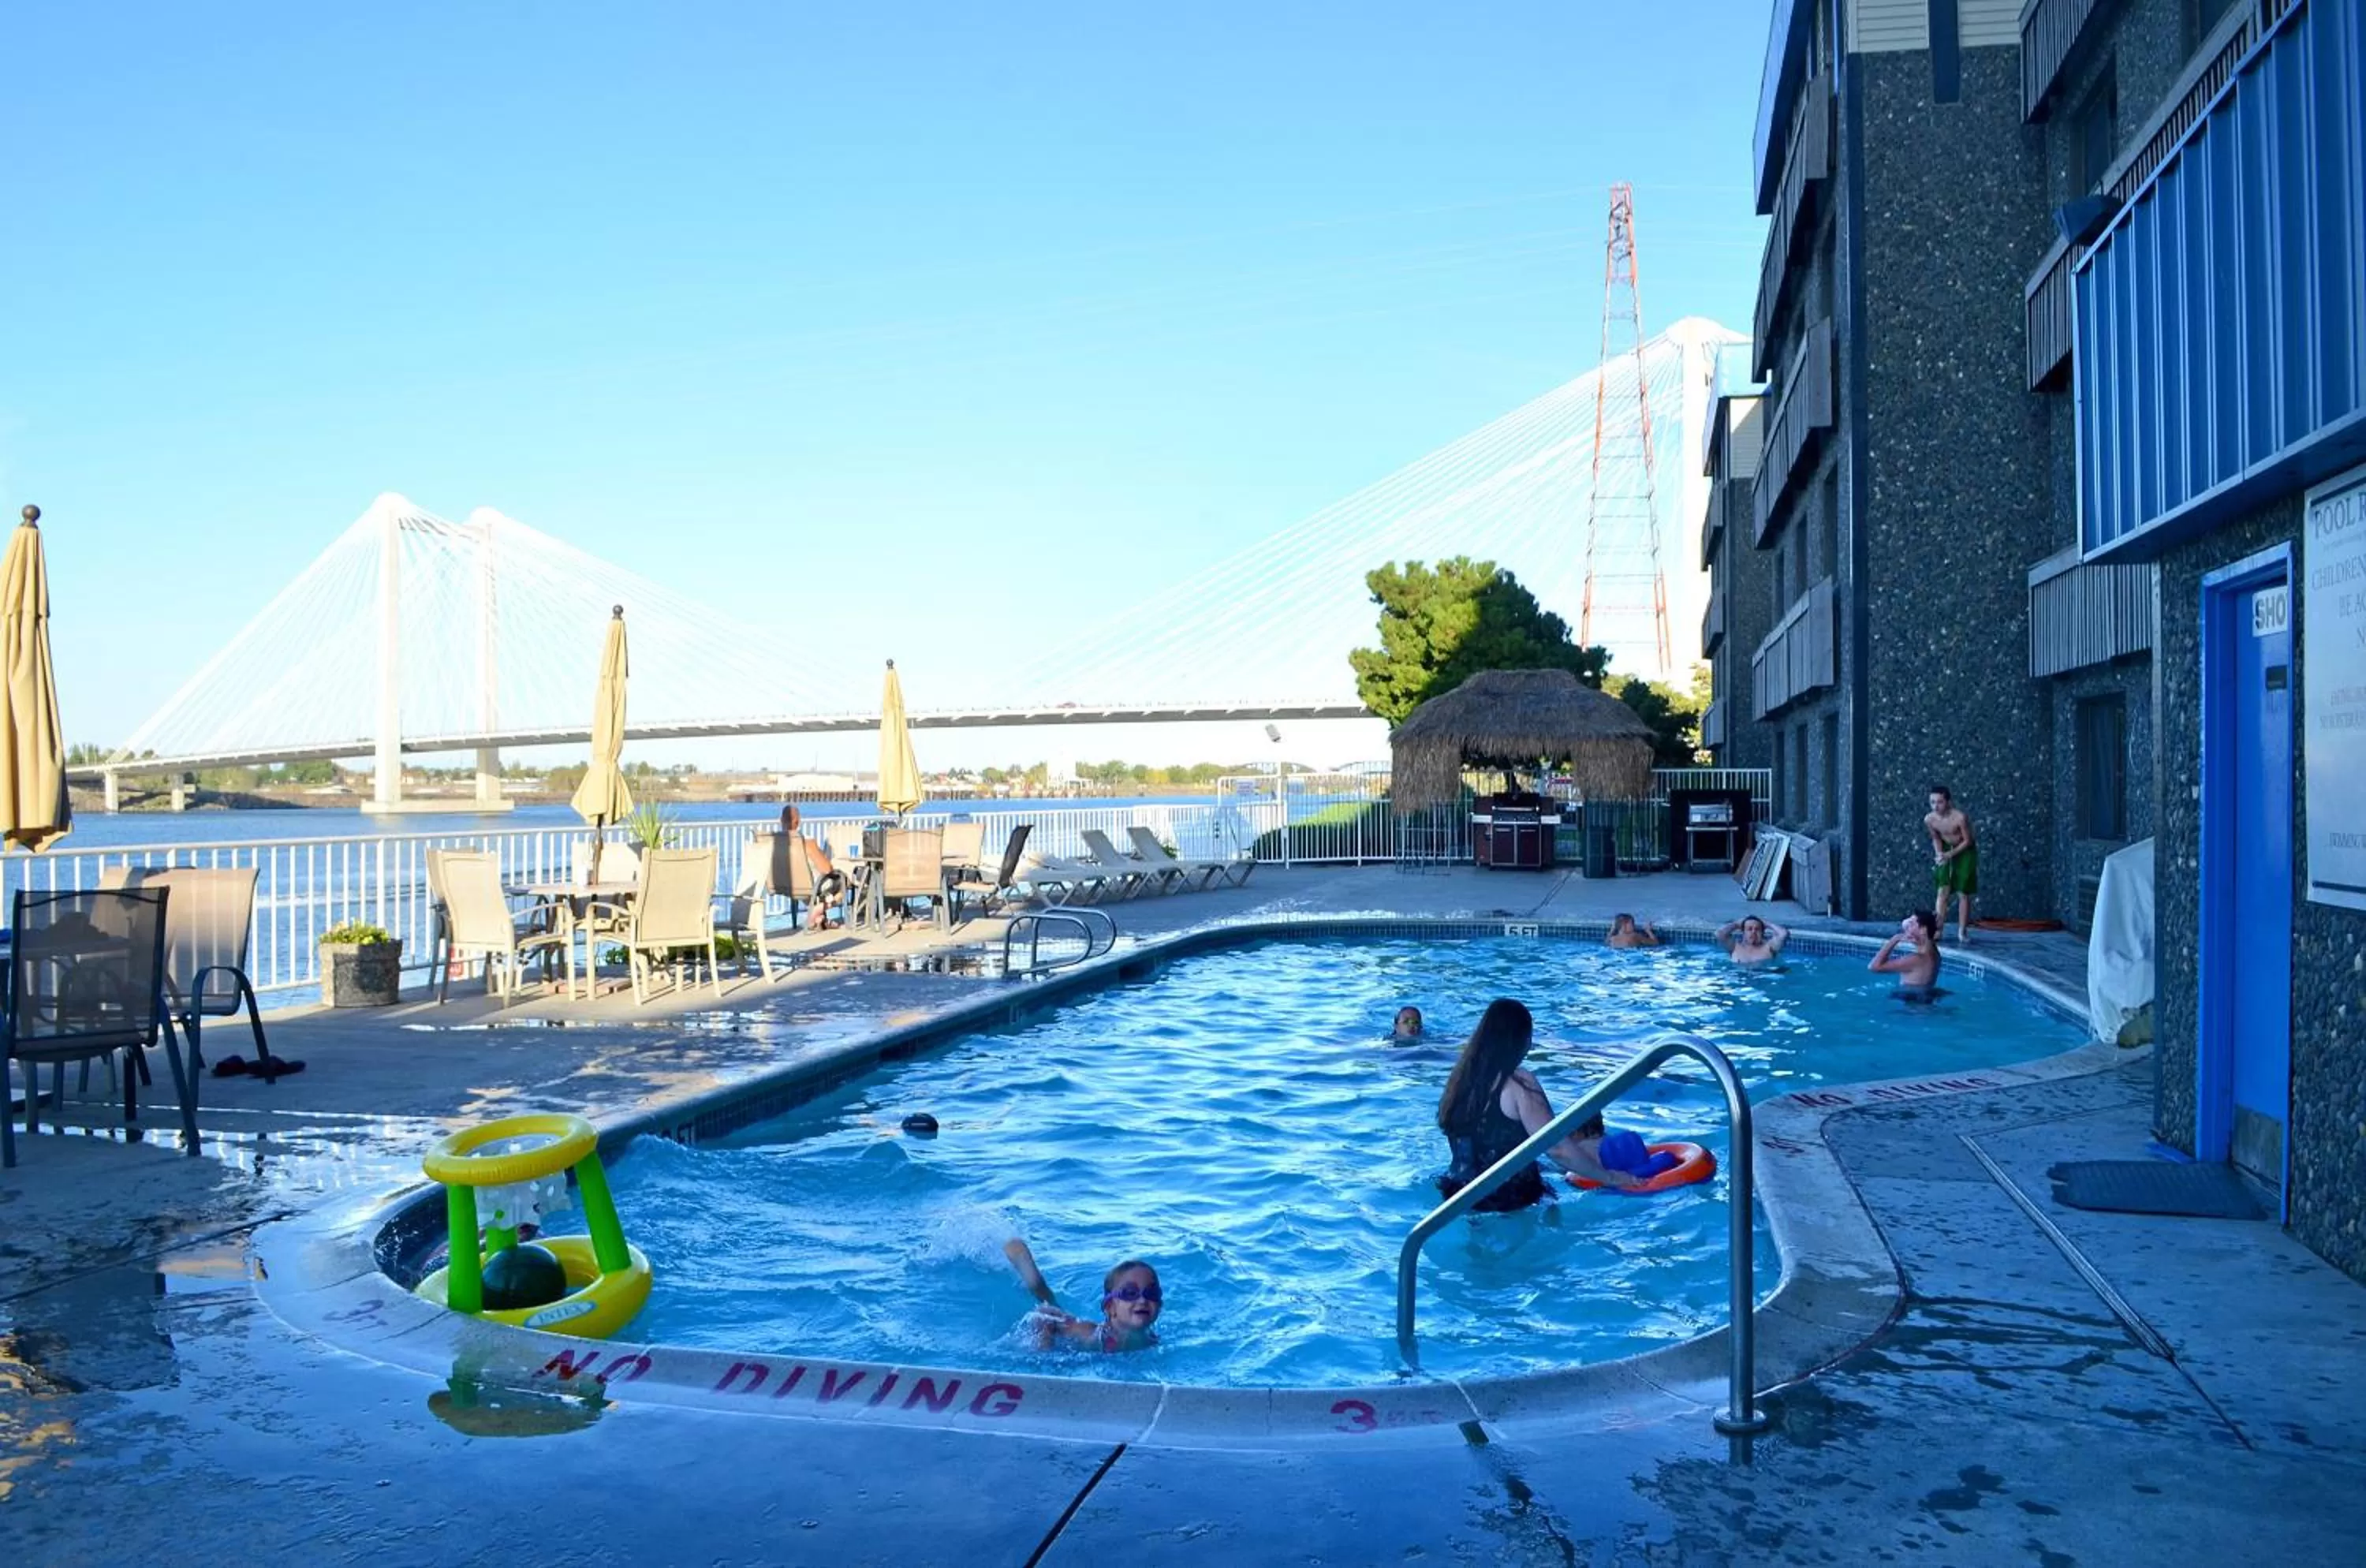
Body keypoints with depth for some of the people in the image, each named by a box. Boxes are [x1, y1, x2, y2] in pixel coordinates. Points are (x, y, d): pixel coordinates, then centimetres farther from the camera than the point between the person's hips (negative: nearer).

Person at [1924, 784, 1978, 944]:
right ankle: (1938, 928, -1)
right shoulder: (1929, 819, -18)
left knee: (1963, 893, 1)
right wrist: (1939, 854, -15)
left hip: (1964, 851, -3)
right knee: (1943, 891, -3)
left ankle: (1962, 931, 9)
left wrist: (1950, 854, -25)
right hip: (1945, 851, 3)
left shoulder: (1960, 817, -31)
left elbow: (1968, 841, -18)